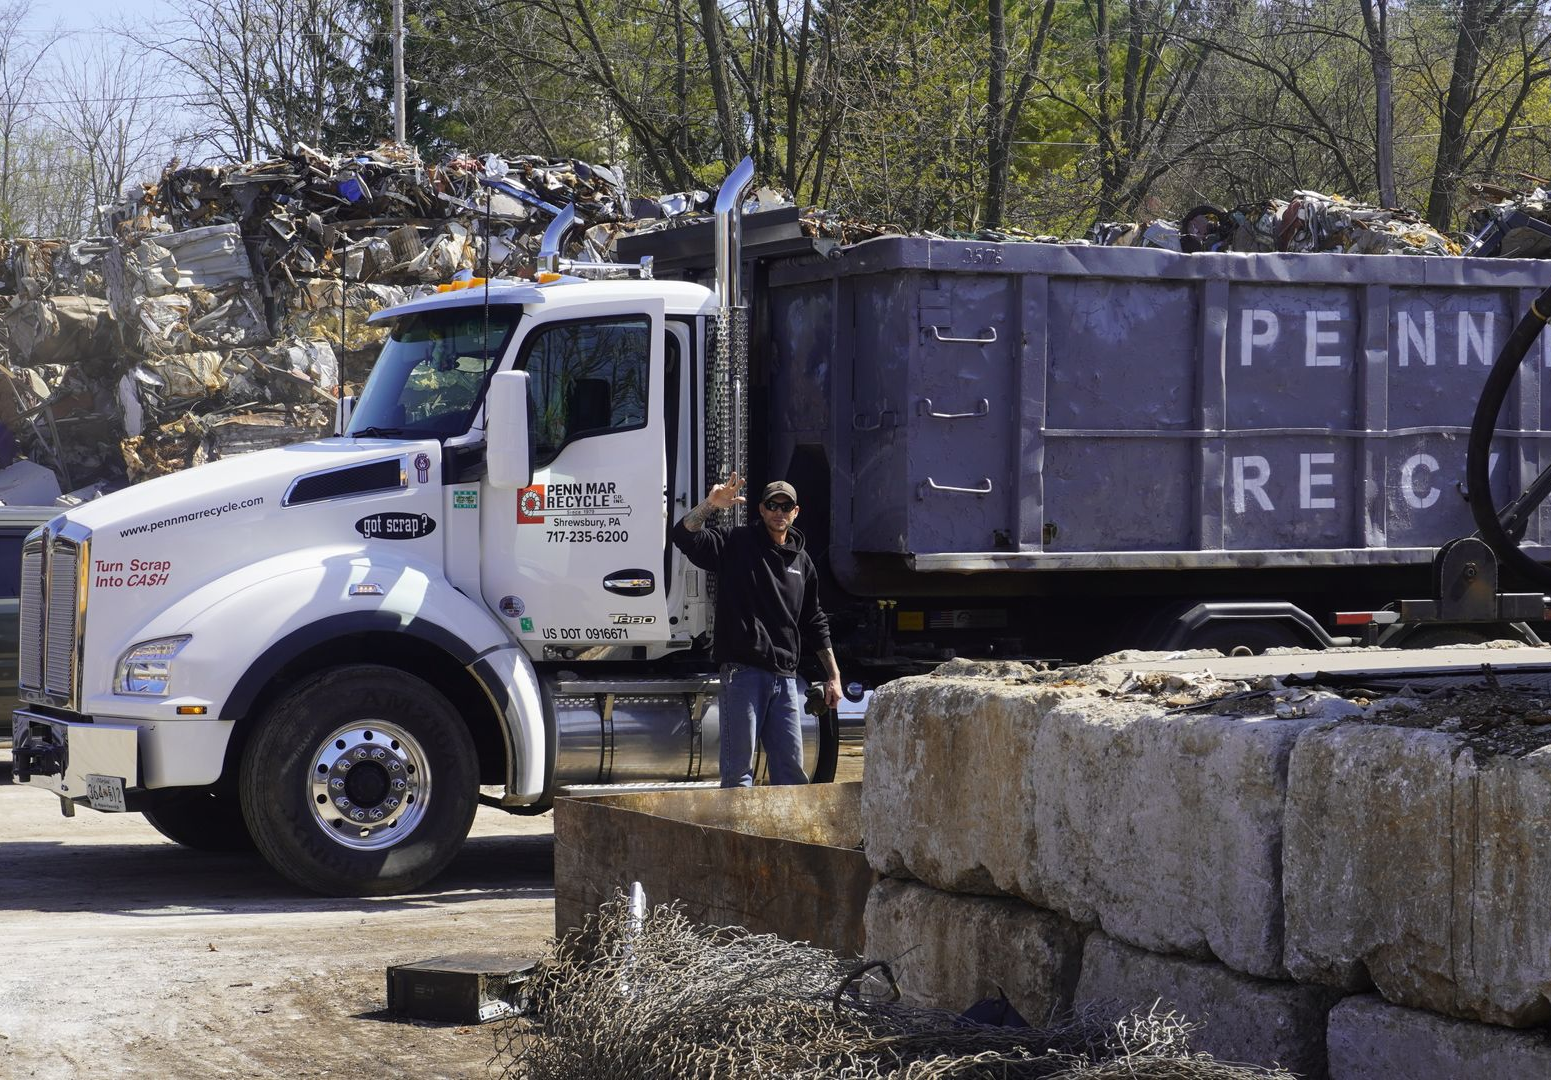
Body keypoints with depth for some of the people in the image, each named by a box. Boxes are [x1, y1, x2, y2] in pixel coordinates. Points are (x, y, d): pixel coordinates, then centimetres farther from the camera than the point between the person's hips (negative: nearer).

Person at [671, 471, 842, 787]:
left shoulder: (802, 561, 18)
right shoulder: (735, 543, 2)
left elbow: (814, 622, 24)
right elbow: (684, 536, -13)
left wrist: (833, 674, 20)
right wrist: (710, 505, -30)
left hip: (785, 677, 5)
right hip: (743, 670, -5)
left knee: (792, 768, 6)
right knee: (739, 771, -6)